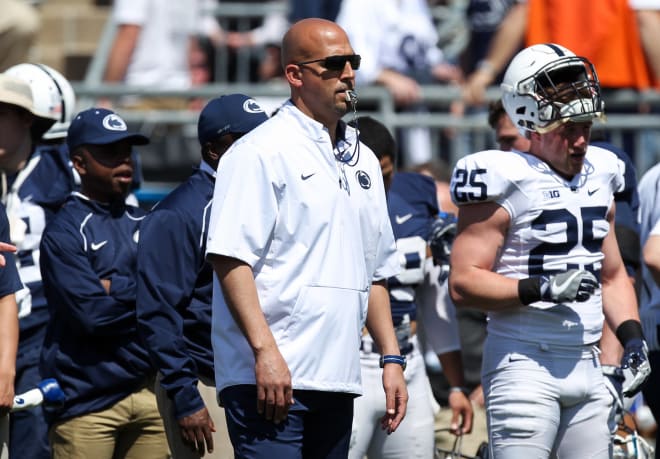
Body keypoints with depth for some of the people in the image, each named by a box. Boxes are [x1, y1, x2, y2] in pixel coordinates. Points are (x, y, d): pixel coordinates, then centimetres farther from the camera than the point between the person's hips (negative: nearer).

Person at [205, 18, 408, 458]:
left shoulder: (362, 161, 19)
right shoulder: (261, 153, -7)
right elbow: (230, 257, -15)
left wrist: (391, 358, 17)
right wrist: (265, 351, -22)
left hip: (337, 379, 8)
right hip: (270, 374, -8)